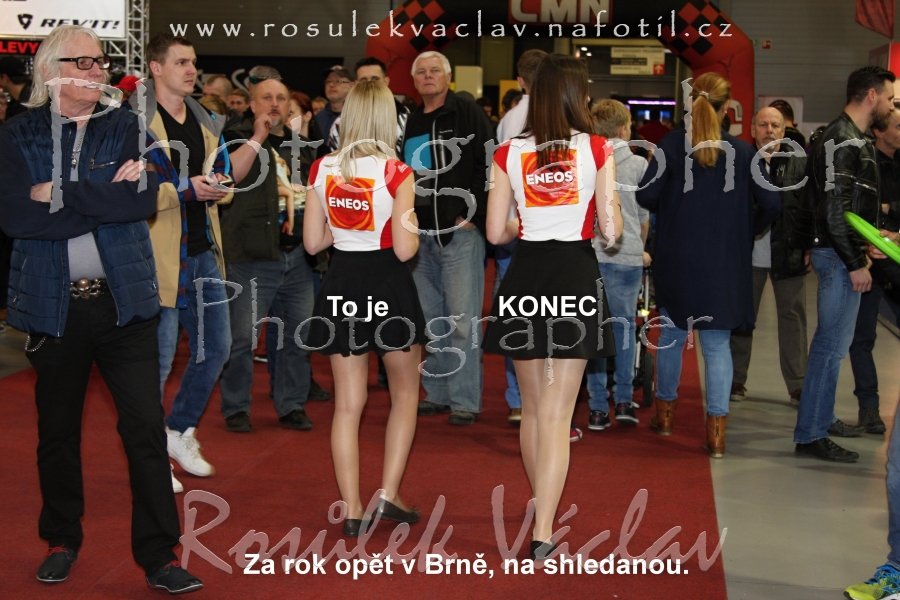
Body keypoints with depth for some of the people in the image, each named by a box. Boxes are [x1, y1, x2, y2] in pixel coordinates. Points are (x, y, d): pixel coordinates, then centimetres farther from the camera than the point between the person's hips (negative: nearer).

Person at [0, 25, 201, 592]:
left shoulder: (125, 128, 6)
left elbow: (144, 198, -9)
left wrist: (63, 194, -12)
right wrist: (104, 198, -12)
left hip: (123, 300, 0)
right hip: (53, 304, 0)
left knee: (146, 428, -3)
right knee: (58, 430, 13)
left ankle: (160, 556, 5)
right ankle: (62, 541, 31)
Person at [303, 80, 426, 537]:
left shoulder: (322, 169, -1)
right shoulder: (395, 173, -12)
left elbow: (312, 242, 3)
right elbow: (405, 249, -15)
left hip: (341, 285, 3)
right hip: (387, 285, -3)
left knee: (348, 404, 8)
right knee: (405, 392, 16)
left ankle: (352, 511, 10)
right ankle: (388, 494, 9)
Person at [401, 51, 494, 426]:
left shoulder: (469, 116, -2)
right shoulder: (410, 123, 16)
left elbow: (486, 168, -9)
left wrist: (472, 215, -15)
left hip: (458, 231, -6)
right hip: (420, 236, 6)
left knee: (462, 319, -6)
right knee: (430, 321, 11)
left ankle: (465, 400, 0)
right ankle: (438, 393, 21)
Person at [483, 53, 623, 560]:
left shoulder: (510, 154, 1)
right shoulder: (597, 150, -5)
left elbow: (496, 232, 2)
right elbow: (612, 230, -7)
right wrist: (614, 215, 15)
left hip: (526, 277, 3)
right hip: (576, 275, -2)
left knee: (533, 408, 18)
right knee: (558, 414, -1)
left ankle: (542, 511, 35)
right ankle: (543, 532, -5)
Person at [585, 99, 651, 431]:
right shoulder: (639, 164, 4)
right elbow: (645, 216, 12)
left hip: (588, 254, 0)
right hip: (626, 255, 0)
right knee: (624, 324, 12)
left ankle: (598, 407, 6)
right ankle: (623, 400, 11)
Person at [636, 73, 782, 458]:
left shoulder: (672, 144, -7)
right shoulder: (742, 151, -5)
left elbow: (646, 196, -13)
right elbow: (771, 204, -7)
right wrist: (745, 233, 10)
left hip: (676, 259, 1)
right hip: (724, 263, 0)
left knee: (672, 333, 18)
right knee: (718, 343, 5)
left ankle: (665, 414, 31)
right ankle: (716, 432, 5)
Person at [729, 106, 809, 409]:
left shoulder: (799, 163, 2)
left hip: (789, 255, 0)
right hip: (747, 254, 0)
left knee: (793, 317, 3)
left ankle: (797, 385, 9)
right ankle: (736, 380, 19)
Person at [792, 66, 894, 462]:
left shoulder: (849, 138, 15)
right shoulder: (844, 142, -17)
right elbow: (834, 210, -22)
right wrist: (856, 263, -20)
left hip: (840, 253, 11)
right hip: (838, 255, -11)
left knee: (832, 340, 18)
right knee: (832, 344, -7)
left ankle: (821, 418, 30)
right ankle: (810, 435, -3)